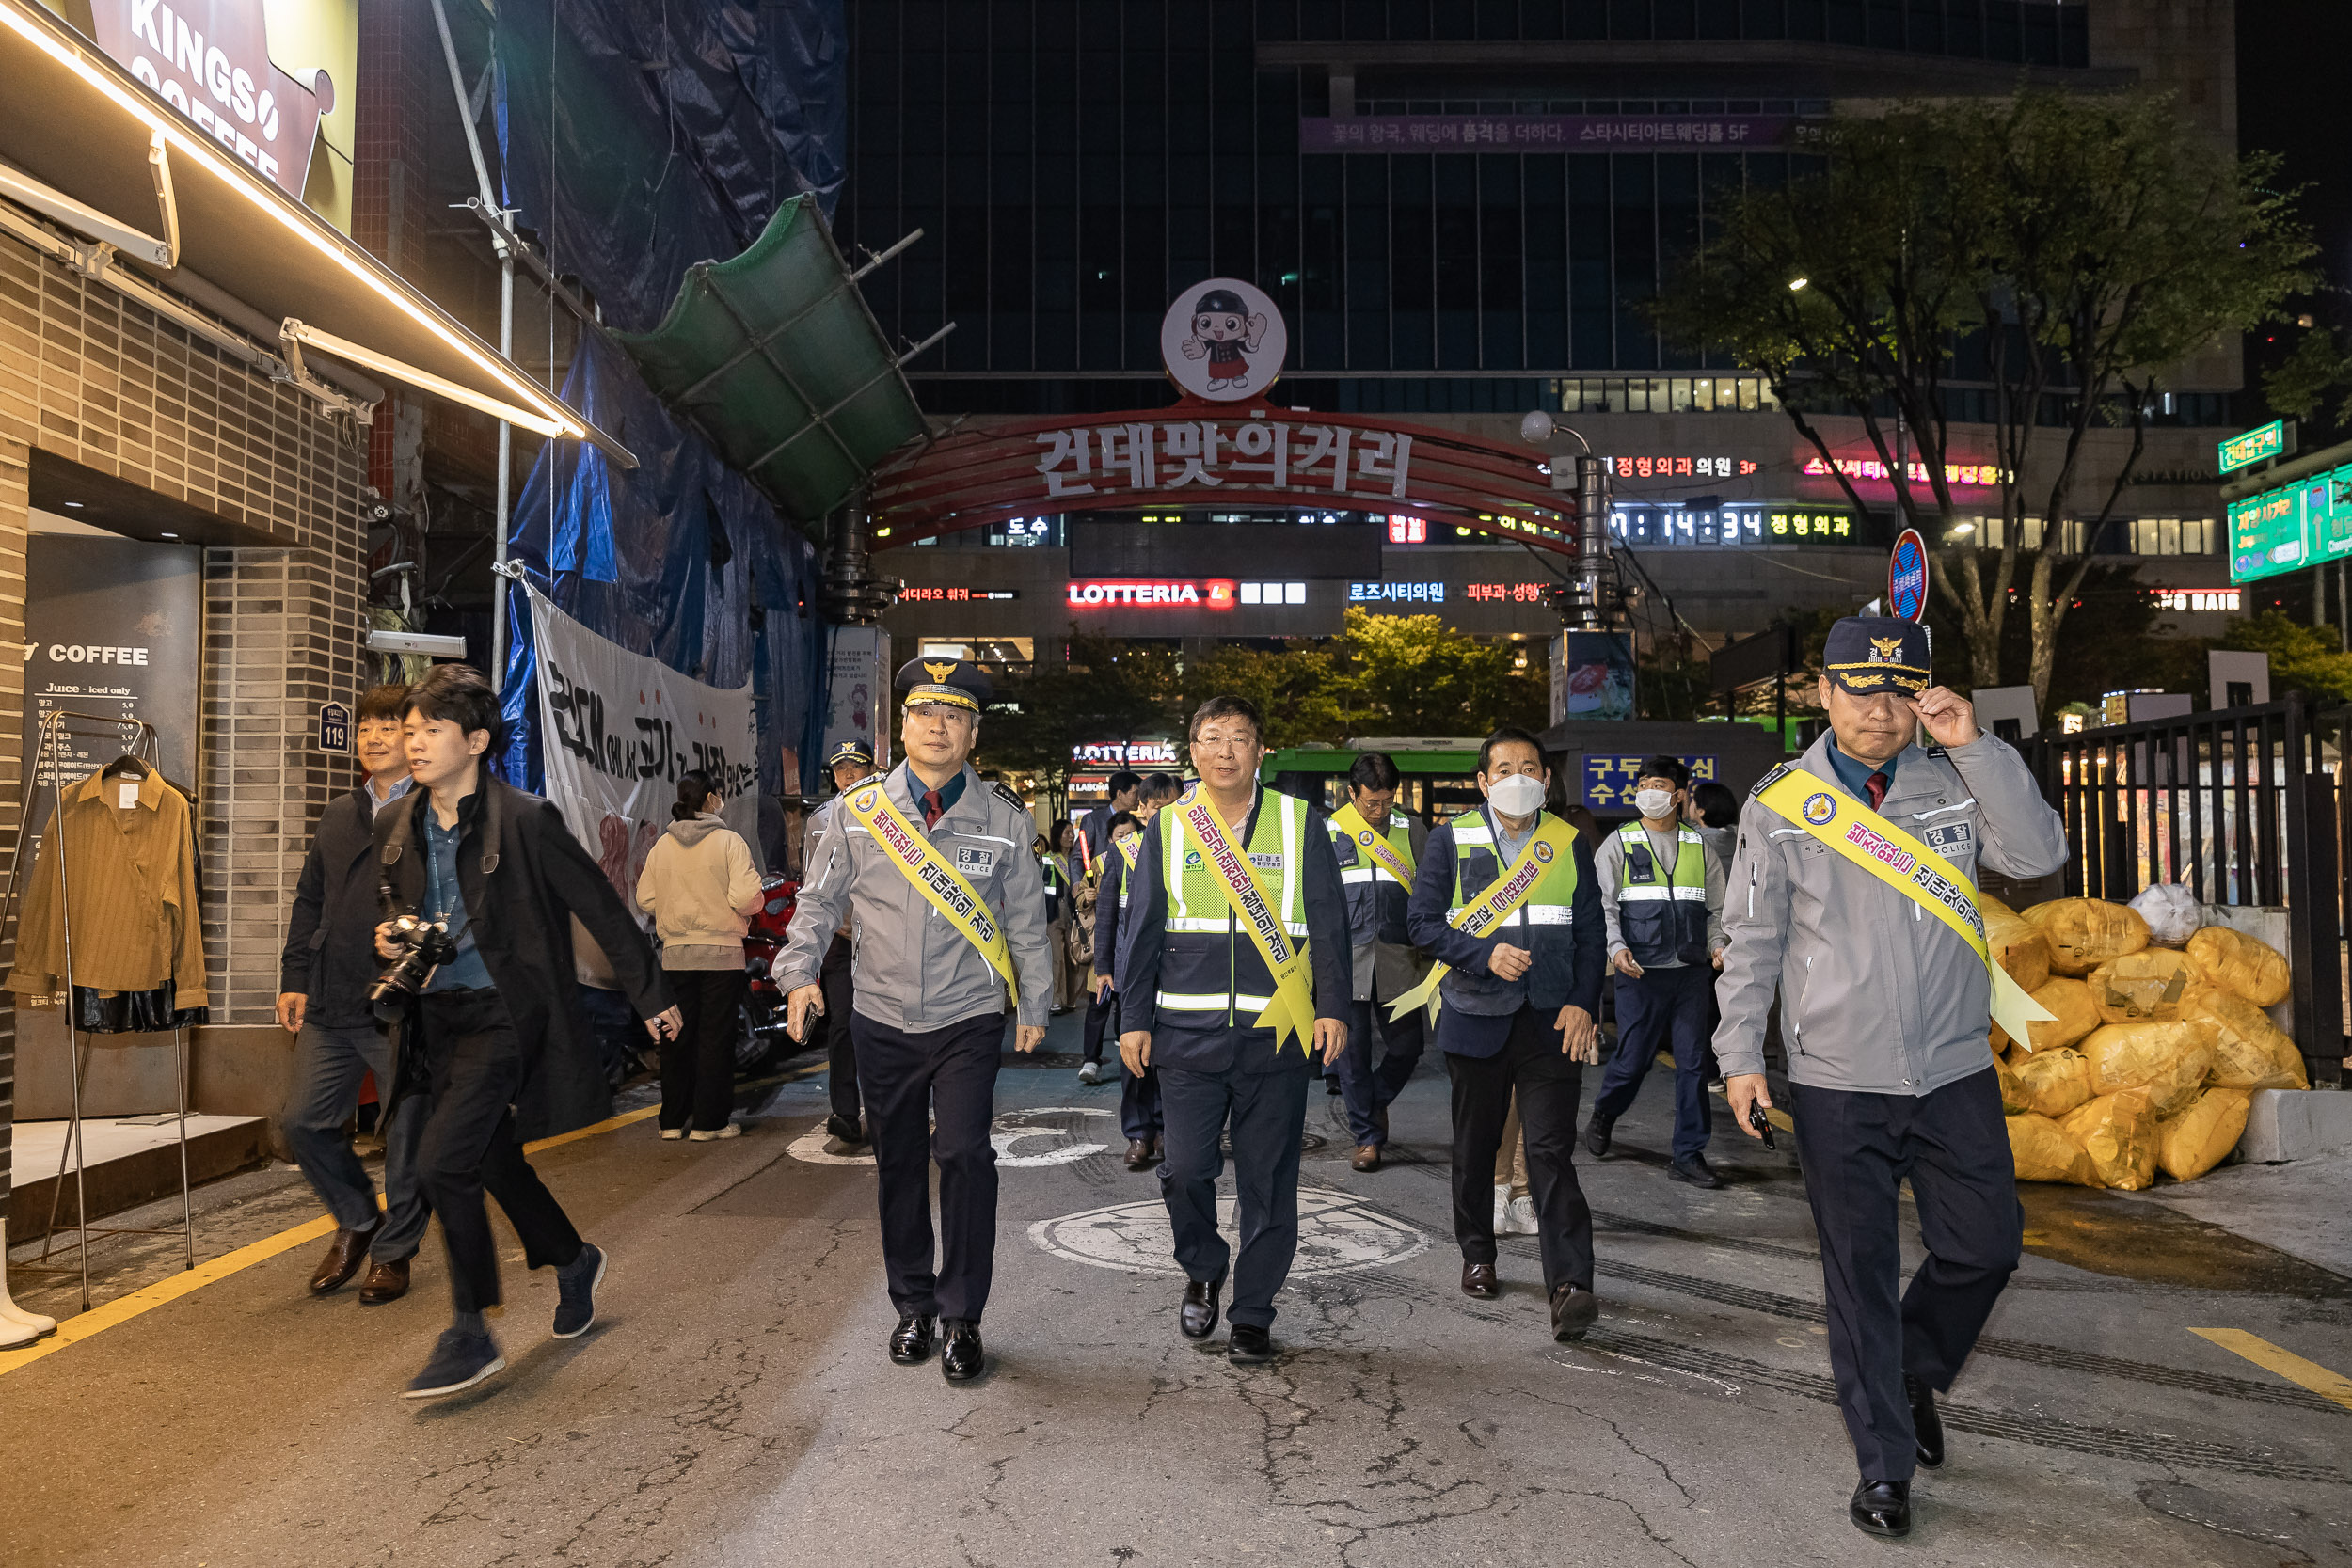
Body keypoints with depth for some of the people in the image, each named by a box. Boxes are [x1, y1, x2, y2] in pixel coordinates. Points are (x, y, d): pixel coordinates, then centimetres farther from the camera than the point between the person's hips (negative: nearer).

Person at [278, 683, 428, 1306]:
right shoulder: (338, 816, 16)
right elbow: (309, 902, 19)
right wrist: (294, 979, 12)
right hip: (331, 1004, 6)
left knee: (408, 1133, 4)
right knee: (304, 1121, 7)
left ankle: (394, 1250, 22)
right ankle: (357, 1222, 30)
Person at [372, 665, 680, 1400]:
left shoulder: (525, 820, -14)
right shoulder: (396, 824, 5)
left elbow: (601, 908, -8)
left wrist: (651, 996, -3)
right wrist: (389, 938, -3)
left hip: (502, 1016, -7)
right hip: (435, 1018, 7)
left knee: (442, 1160, -17)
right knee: (494, 1161, 17)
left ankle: (469, 1335, -2)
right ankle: (574, 1262, 42)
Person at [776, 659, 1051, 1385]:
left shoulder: (1002, 819, 0)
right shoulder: (857, 810, 2)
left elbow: (1026, 920, 7)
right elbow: (819, 900, 7)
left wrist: (1035, 1004, 10)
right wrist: (799, 971, -7)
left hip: (969, 1023, -2)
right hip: (883, 1023, 2)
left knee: (963, 1155, -12)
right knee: (898, 1165, 11)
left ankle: (962, 1317, 3)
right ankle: (913, 1306, 28)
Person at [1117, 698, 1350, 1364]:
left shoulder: (1300, 822, 4)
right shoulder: (1169, 826, 7)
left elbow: (1328, 922, 5)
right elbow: (1140, 928, 9)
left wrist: (1334, 1007, -2)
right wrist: (1134, 1020, 5)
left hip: (1276, 1033, 0)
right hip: (1188, 1034, 1)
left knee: (1268, 1181, 4)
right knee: (1184, 1169, -1)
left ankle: (1252, 1313, 20)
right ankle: (1203, 1271, 29)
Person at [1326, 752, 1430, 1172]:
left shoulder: (1412, 831, 7)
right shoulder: (1327, 833, 3)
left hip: (1398, 960, 1)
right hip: (1345, 960, -1)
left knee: (1408, 1044, 4)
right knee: (1353, 1048, 2)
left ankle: (1376, 1101, 32)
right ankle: (1367, 1136, 15)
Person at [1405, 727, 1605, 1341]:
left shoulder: (1570, 844, 8)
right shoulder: (1451, 840, 2)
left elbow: (1589, 934, 9)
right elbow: (1422, 921, -3)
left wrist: (1582, 1004, -3)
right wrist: (1485, 955, -16)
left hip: (1553, 1021, 0)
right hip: (1477, 1016, 0)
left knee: (1551, 1151, -9)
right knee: (1475, 1146, 12)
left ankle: (1569, 1285, -12)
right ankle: (1477, 1256, 31)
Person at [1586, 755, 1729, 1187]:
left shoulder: (1699, 847, 12)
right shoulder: (1618, 844, 4)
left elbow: (1717, 908, 17)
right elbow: (1603, 906, 0)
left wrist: (1718, 944, -2)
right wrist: (1615, 947, -16)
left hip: (1693, 972, 3)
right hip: (1640, 972, -2)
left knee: (1693, 1062, 3)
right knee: (1632, 1058, 1)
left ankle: (1688, 1154, 12)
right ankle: (1602, 1117, 31)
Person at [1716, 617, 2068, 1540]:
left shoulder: (1958, 782, 4)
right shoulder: (1780, 804, -1)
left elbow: (2040, 856, -10)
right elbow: (1751, 941, 1)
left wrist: (1975, 746, -15)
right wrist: (1741, 1056, -4)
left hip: (1955, 1074, 2)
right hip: (1836, 1085, -2)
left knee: (1985, 1247, 8)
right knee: (1860, 1275, 4)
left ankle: (1915, 1376, 37)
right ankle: (1884, 1467, 19)